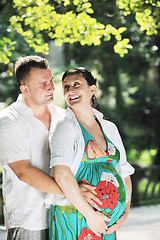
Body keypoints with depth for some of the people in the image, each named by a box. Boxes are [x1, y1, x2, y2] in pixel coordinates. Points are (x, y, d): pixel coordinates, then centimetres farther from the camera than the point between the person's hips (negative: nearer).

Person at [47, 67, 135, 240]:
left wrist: (125, 211, 3)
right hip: (73, 218, -5)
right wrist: (90, 214, -20)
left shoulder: (109, 128, 13)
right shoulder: (66, 127, -5)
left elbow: (124, 173, 17)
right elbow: (61, 174, -18)